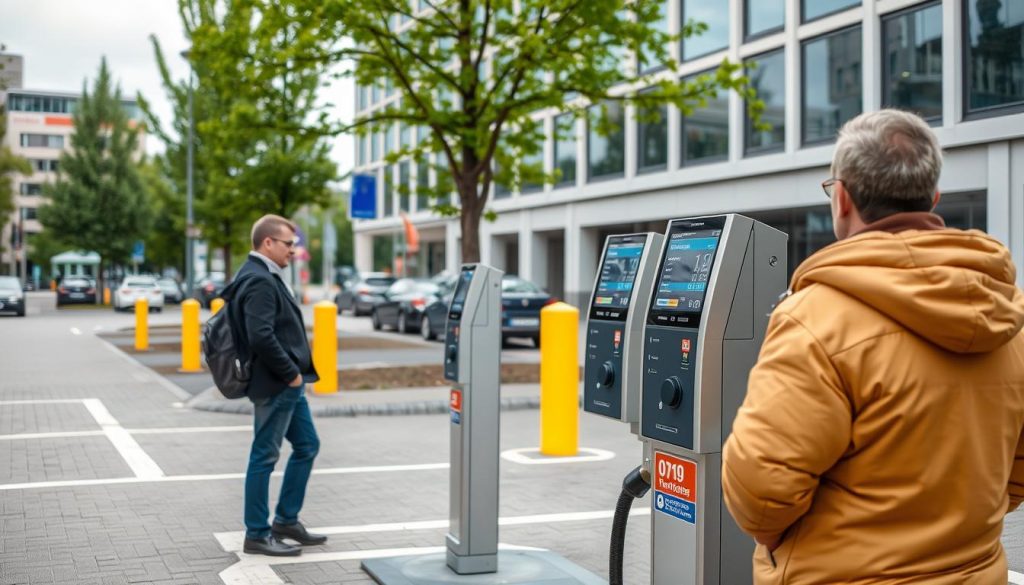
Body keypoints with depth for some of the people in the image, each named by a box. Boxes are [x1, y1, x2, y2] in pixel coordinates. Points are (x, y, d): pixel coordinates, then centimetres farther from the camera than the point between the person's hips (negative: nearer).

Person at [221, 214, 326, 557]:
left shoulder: (265, 277, 15)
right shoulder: (259, 281, -18)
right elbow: (261, 337, -28)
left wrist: (295, 374, 14)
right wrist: (291, 374, -18)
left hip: (288, 385, 10)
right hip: (275, 385, -10)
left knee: (307, 445, 17)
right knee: (265, 456, -1)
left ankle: (286, 521, 26)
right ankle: (257, 535, 10)